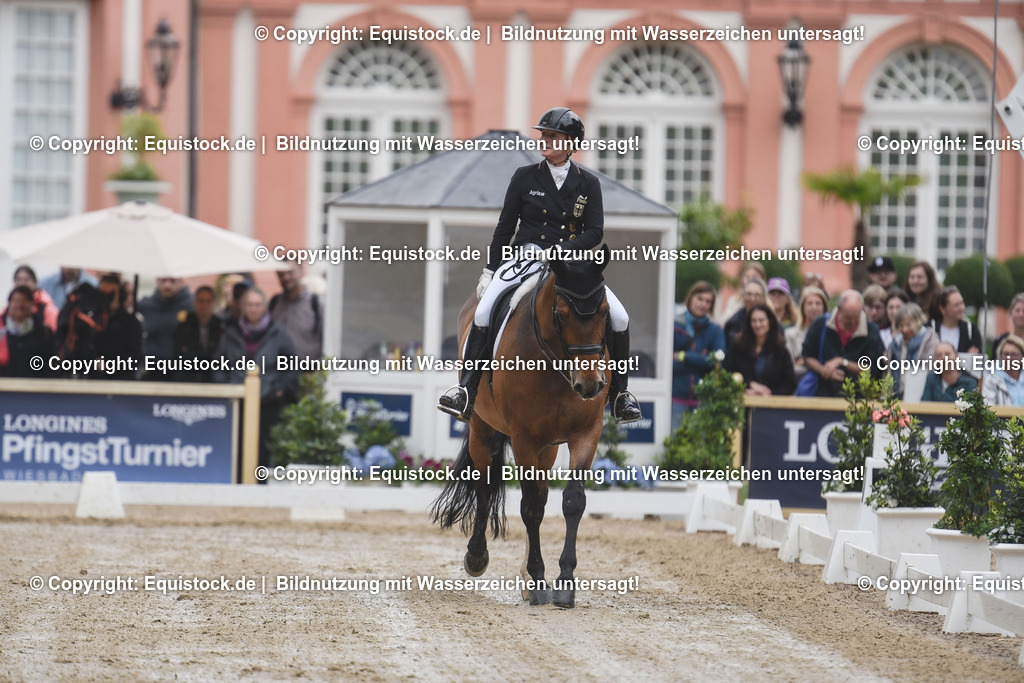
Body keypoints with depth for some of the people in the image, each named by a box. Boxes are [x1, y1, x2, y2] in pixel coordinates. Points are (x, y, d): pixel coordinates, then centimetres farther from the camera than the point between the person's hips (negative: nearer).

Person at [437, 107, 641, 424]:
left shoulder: (588, 183, 5)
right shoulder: (525, 177, 5)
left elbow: (594, 232, -1)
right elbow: (505, 228, 9)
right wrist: (490, 270, 5)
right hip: (526, 258, -1)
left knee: (619, 317, -16)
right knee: (484, 311, -27)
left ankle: (619, 393, 0)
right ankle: (466, 389, -23)